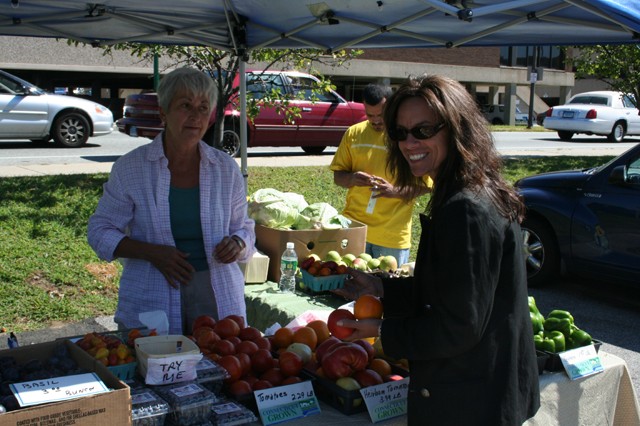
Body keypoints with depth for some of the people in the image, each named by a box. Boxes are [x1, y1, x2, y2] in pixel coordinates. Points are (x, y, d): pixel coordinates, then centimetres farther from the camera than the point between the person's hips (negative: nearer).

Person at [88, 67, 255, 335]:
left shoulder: (226, 168, 4)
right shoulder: (130, 167, -2)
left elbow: (244, 229, 14)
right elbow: (100, 232, 3)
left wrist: (237, 244, -10)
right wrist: (151, 252, -13)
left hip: (218, 300, 2)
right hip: (150, 303, -1)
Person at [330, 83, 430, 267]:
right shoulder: (354, 133, 6)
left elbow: (426, 184, -4)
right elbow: (338, 176, 11)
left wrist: (395, 191, -20)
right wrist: (351, 178, -11)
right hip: (353, 228, 3)